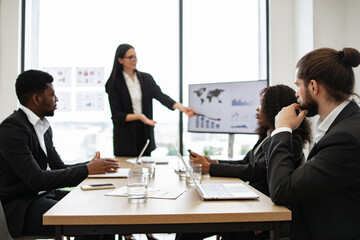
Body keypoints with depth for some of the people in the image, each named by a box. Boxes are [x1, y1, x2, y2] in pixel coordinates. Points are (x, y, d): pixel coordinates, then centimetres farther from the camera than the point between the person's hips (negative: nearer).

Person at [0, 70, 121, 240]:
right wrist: (86, 169, -20)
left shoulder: (44, 126, 11)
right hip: (21, 206, -8)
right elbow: (36, 180, -23)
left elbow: (59, 167, 13)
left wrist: (91, 165, -3)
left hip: (45, 194, 9)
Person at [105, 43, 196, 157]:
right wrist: (139, 116, -23)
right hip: (126, 135, -3)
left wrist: (182, 107, -22)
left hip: (145, 132, 3)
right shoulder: (114, 84, -5)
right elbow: (117, 114, -8)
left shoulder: (146, 78, 5)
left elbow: (160, 96, -7)